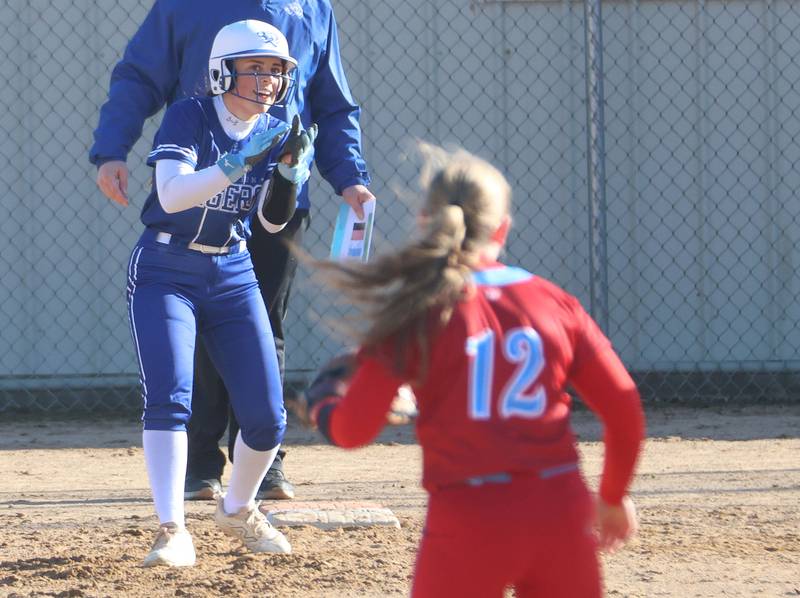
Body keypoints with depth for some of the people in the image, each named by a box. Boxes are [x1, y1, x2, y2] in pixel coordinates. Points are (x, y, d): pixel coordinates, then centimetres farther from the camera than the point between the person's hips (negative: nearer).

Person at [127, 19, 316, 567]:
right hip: (165, 272, -5)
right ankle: (173, 531, -19)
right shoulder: (189, 117, -16)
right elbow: (171, 196, -30)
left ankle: (238, 509, 26)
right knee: (169, 398, -21)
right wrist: (240, 161, -39)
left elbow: (274, 222, 3)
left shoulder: (274, 133, 0)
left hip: (232, 275, 5)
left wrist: (292, 169, -14)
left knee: (267, 418, 1)